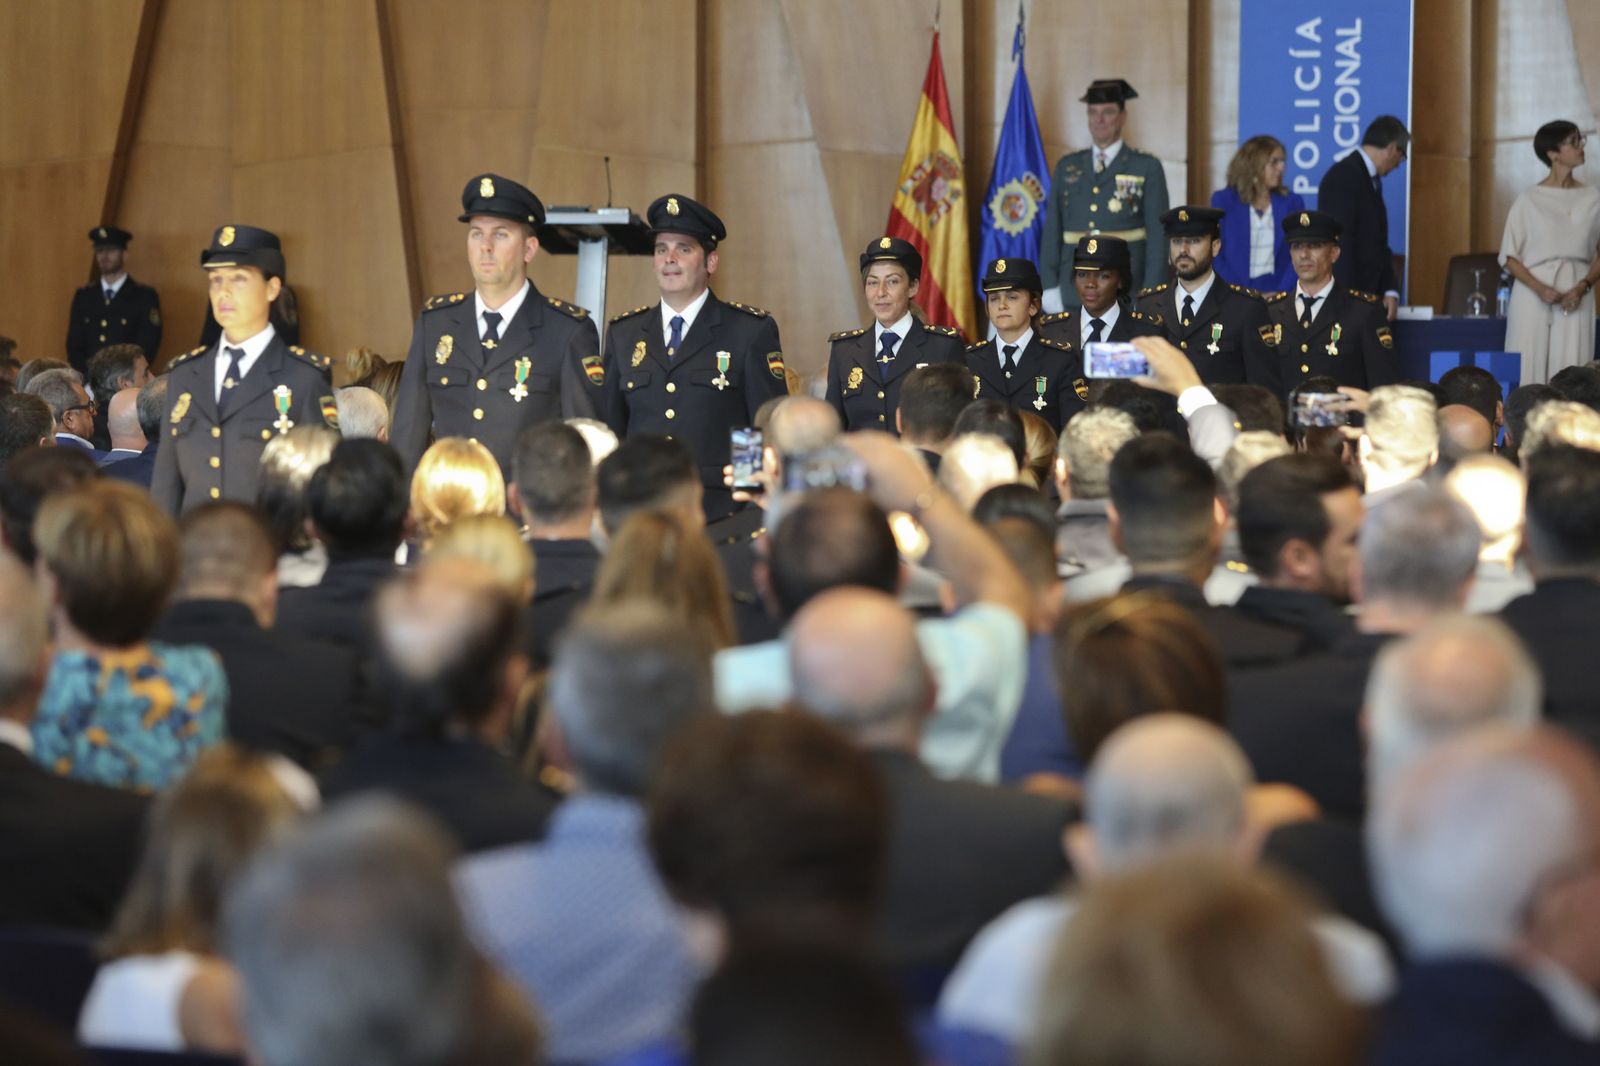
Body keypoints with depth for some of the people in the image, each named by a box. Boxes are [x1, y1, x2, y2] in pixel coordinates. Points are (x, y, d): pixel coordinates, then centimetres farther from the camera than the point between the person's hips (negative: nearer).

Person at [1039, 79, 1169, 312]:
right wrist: (1050, 287, 4)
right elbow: (1052, 232, 13)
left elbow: (1158, 236, 0)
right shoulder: (1066, 167, 14)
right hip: (1072, 299, 3)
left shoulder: (1147, 168, 4)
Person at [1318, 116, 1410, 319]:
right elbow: (1339, 242, -19)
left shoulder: (1371, 180, 16)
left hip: (1370, 295, 9)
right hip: (1344, 299, -9)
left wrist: (1390, 291, 8)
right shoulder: (1344, 177, -13)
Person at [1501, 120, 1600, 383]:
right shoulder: (1529, 199, 2)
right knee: (1529, 372, -5)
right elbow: (1510, 256, 2)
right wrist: (1539, 288, -13)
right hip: (1532, 295, -1)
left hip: (1576, 297, 1)